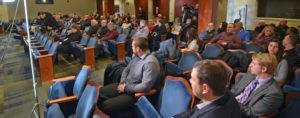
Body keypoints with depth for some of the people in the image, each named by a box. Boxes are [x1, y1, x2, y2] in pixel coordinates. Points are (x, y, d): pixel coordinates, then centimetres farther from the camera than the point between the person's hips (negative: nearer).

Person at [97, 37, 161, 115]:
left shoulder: (150, 62, -23)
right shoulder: (136, 56, 5)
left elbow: (145, 86, -27)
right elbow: (126, 70, 16)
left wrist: (126, 88, -17)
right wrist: (122, 83, -3)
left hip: (135, 94, -9)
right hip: (125, 86, 9)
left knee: (105, 106, -22)